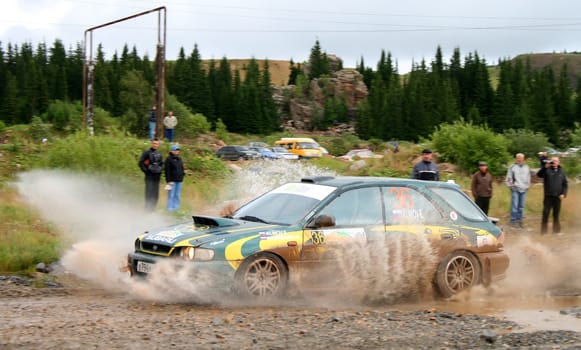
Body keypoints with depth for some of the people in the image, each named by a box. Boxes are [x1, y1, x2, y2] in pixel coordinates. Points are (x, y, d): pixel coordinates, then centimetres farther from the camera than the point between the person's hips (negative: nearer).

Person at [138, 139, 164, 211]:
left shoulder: (159, 154, 13)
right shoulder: (147, 153, -4)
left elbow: (161, 163, 28)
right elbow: (140, 162, -7)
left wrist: (160, 170, 11)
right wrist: (146, 171, -11)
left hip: (157, 176, 6)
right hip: (149, 176, -6)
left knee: (155, 194, 6)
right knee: (149, 192, -9)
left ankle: (153, 208, 13)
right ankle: (148, 208, -6)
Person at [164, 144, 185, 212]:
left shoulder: (179, 159, 16)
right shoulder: (169, 159, -4)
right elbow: (167, 171, -8)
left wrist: (183, 173, 7)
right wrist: (169, 181, -13)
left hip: (179, 180, 7)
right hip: (172, 180, -7)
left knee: (178, 195, 7)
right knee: (171, 195, -6)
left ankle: (176, 208, 11)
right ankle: (170, 208, -3)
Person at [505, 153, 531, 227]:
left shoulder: (527, 168, 13)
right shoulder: (512, 167, 1)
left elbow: (528, 178, 20)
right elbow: (509, 177, 1)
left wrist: (527, 186, 12)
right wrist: (510, 185, -5)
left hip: (523, 190, 4)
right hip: (515, 189, -4)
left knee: (521, 207, 6)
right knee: (514, 206, -7)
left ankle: (520, 220, 13)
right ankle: (513, 220, -2)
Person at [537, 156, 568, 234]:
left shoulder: (562, 172, 9)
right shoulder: (547, 170, 1)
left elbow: (565, 184, 10)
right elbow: (539, 175, -18)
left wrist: (564, 193, -3)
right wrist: (545, 167, -29)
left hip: (558, 197, 2)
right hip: (548, 196, -2)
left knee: (556, 214, 9)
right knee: (545, 214, -1)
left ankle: (556, 230, 17)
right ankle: (543, 230, 5)